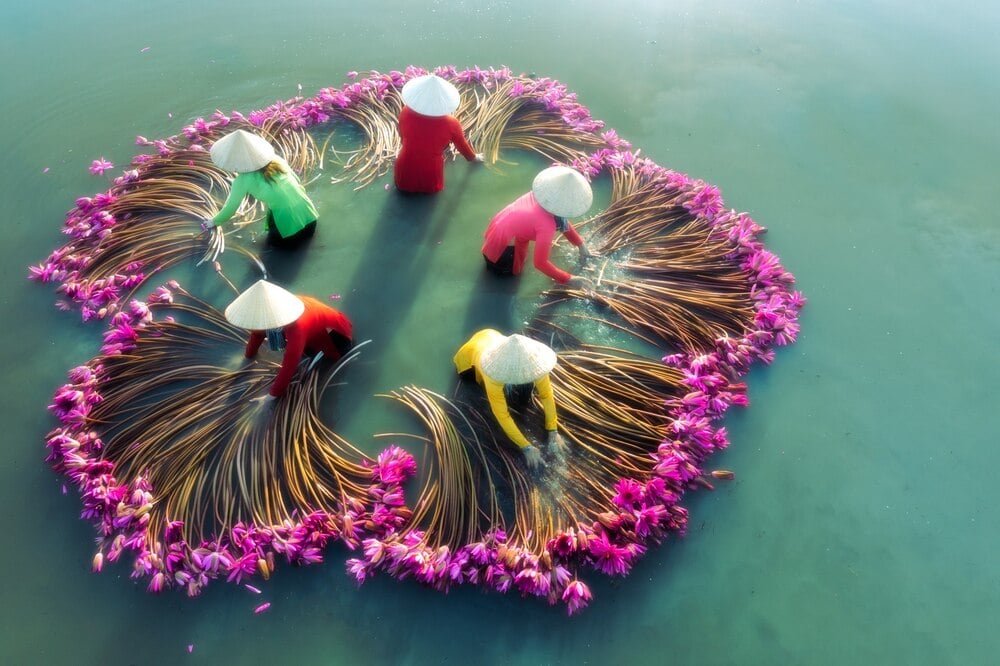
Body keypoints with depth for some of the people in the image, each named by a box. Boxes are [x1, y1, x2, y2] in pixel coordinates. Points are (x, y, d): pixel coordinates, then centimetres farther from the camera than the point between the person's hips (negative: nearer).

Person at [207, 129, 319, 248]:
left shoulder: (242, 181, -8)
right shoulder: (275, 159, 3)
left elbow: (230, 208, 5)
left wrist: (214, 222, 24)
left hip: (291, 230, -4)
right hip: (309, 216, 4)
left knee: (273, 239, 29)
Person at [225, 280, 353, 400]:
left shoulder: (296, 327, -46)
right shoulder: (269, 311, -24)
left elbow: (289, 364, -41)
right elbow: (258, 331, -1)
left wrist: (275, 392, -31)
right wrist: (250, 354, 14)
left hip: (330, 325, -6)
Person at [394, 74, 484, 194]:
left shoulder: (406, 113, -12)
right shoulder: (451, 123, -17)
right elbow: (462, 145, 3)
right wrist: (474, 157, 25)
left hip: (404, 180, 0)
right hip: (431, 184, 0)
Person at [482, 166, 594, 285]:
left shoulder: (543, 194, -11)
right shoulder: (546, 225, -34)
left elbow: (562, 221, 8)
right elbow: (540, 263, -28)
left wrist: (580, 244, 11)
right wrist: (568, 279, -20)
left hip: (500, 226, 6)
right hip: (502, 248, -6)